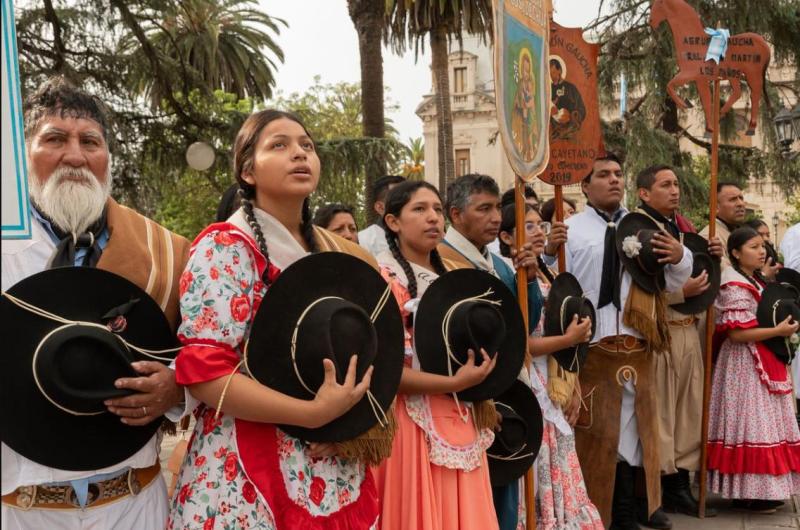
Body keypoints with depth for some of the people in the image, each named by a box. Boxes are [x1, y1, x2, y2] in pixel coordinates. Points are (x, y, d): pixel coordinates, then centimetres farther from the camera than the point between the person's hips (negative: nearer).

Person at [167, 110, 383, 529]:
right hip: (249, 480, -7)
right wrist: (313, 413, -24)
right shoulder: (225, 248, -12)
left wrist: (364, 408, 3)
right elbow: (203, 372, -20)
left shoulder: (329, 249, 9)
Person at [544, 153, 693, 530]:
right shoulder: (569, 229, -1)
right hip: (588, 348, -4)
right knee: (591, 434, 4)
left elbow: (672, 283, 18)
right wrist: (549, 253, -29)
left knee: (630, 431, 12)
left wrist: (680, 257, -2)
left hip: (636, 350, 5)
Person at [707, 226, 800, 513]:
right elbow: (737, 333, -22)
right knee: (752, 423, -6)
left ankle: (752, 488, 20)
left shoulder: (756, 282, 14)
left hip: (762, 362, 10)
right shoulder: (735, 286, -16)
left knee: (760, 421, 12)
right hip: (746, 363, -10)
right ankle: (750, 493, 1)